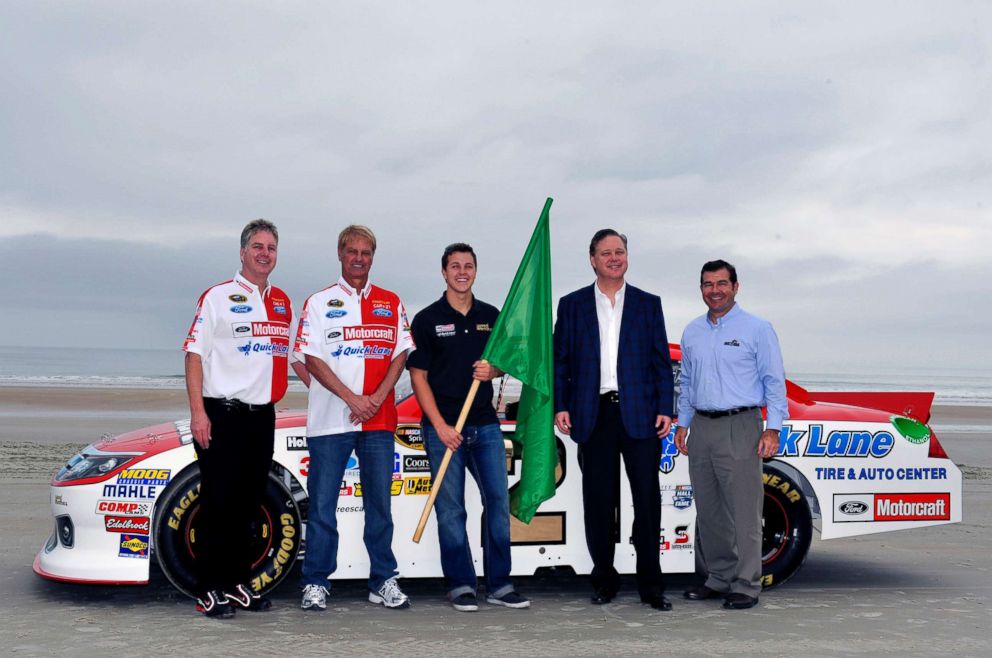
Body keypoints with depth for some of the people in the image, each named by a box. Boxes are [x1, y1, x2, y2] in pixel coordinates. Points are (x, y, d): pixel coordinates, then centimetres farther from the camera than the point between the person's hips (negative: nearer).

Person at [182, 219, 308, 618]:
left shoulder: (282, 303, 16)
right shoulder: (218, 297, -1)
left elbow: (295, 355, 25)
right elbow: (195, 354, -6)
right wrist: (198, 412, -15)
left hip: (262, 417, 6)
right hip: (222, 415, -6)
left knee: (247, 505, 11)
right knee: (218, 505, -3)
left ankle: (238, 584, 19)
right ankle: (211, 591, 2)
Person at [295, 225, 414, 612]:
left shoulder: (391, 304, 13)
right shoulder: (319, 303, 5)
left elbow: (400, 354, 7)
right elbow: (312, 360, -3)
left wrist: (378, 397, -9)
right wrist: (352, 399, -13)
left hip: (379, 421, 2)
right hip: (330, 421, -2)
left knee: (379, 503, 7)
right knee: (323, 505, 0)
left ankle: (383, 581, 15)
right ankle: (315, 584, 9)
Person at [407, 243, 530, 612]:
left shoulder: (491, 316, 11)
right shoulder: (427, 319, -1)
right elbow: (418, 377, -3)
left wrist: (492, 370, -7)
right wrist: (440, 426, -12)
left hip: (486, 424, 4)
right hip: (443, 426, -4)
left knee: (499, 501, 4)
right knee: (451, 509, 1)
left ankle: (498, 584, 13)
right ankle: (460, 586, 11)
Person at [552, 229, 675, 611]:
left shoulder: (648, 304, 11)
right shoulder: (572, 305, 10)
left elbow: (662, 361, 8)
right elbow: (560, 361, 7)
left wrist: (665, 408, -1)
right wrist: (560, 406, -3)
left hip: (640, 414, 0)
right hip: (594, 415, 0)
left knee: (647, 500, 0)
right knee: (598, 502, 6)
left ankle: (651, 585, 9)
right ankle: (604, 581, 17)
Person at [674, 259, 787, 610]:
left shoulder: (757, 328, -1)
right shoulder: (692, 332, 15)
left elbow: (774, 381, -3)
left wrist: (772, 428, -11)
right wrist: (682, 423, 15)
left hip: (739, 427, -6)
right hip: (701, 427, 6)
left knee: (743, 511, -5)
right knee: (709, 512, 10)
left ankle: (746, 585, 2)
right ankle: (718, 578, 20)